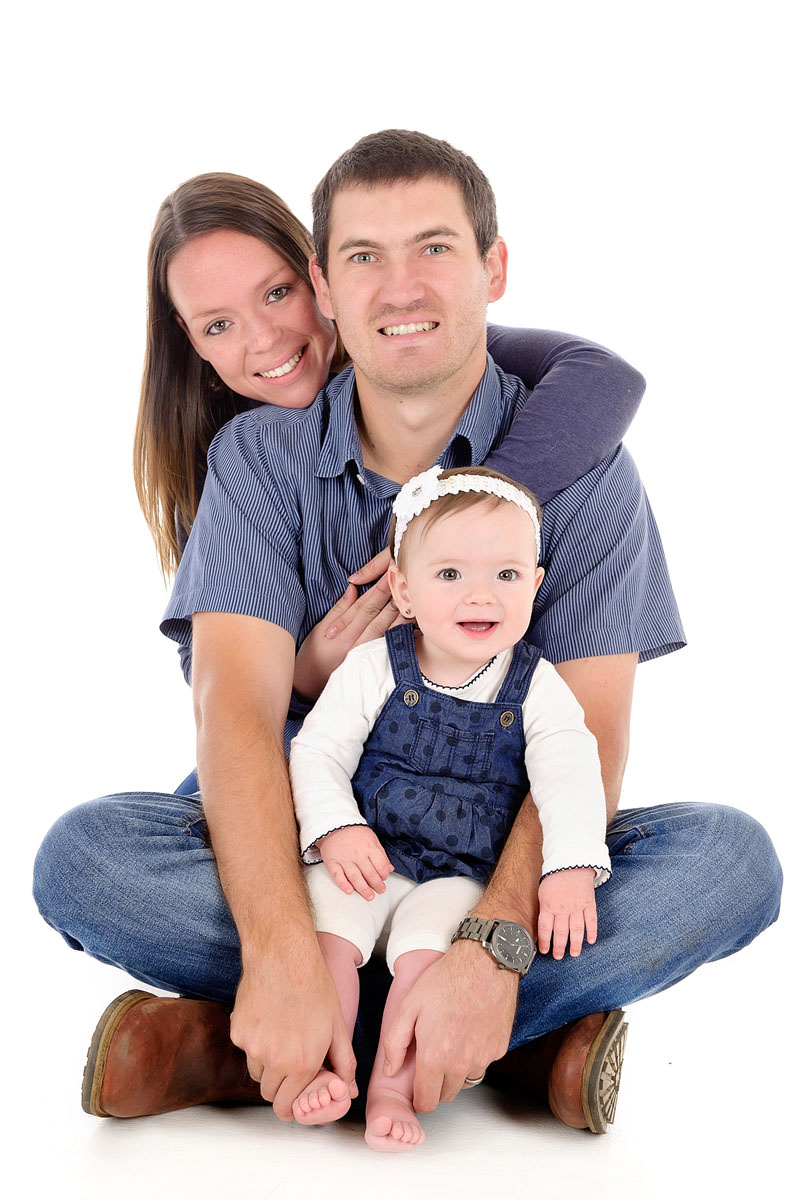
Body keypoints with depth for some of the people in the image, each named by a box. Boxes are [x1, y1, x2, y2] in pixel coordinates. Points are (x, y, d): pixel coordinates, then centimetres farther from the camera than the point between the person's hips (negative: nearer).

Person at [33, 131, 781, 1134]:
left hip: (502, 855, 0)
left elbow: (587, 740, -15)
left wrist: (492, 946, -34)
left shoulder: (580, 468, -5)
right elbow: (238, 703, -17)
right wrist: (281, 948, -34)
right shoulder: (260, 457, -3)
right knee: (81, 856, -26)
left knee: (731, 856, -28)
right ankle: (525, 1036, -26)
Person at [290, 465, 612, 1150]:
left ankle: (393, 1089, -19)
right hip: (365, 860, 1)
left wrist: (571, 869, -26)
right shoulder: (372, 670, -2)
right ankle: (321, 1070, -16)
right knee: (324, 928, -25)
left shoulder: (539, 690, -2)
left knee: (429, 946, -28)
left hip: (464, 878, -1)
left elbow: (571, 780, -10)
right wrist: (336, 829, -20)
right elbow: (317, 752, -2)